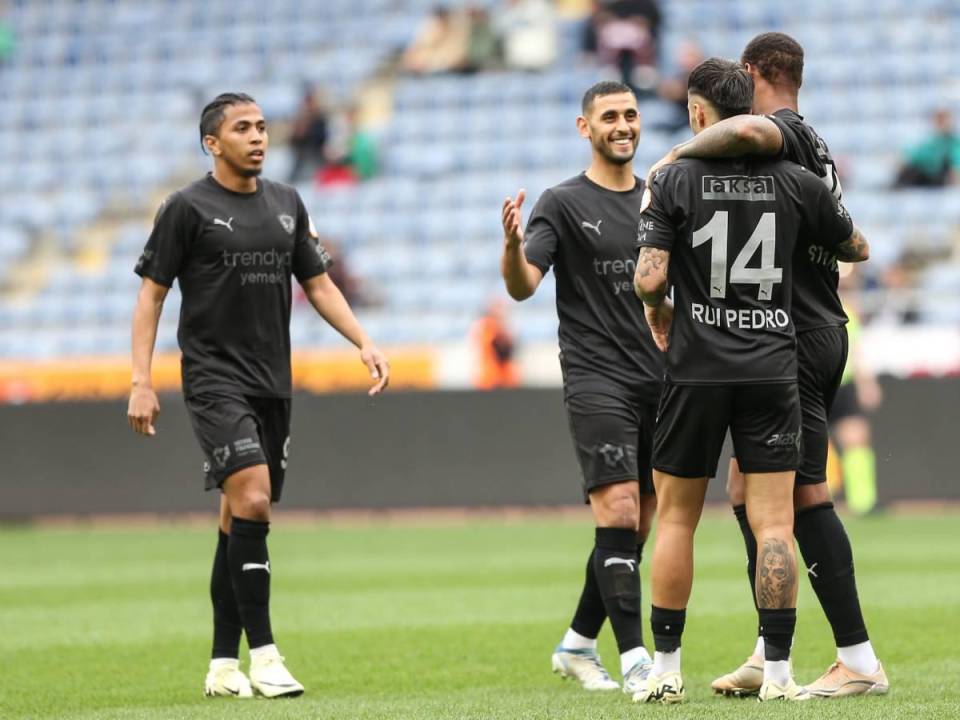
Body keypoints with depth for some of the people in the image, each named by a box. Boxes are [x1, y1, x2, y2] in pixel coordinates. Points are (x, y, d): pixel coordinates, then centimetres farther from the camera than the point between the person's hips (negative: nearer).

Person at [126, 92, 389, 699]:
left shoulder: (286, 204, 12)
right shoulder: (188, 207, -4)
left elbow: (318, 284, 19)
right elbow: (151, 293, -2)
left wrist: (365, 343, 6)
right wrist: (142, 382, -9)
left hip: (273, 383, 6)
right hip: (215, 380, -6)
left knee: (241, 522, 8)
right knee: (252, 501, -20)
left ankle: (224, 666, 14)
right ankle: (263, 654, -18)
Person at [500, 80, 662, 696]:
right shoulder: (564, 203, -3)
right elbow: (523, 286, -14)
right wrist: (512, 246, -34)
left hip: (660, 381, 6)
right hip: (597, 382, -6)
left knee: (635, 529, 9)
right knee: (618, 513, -16)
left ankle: (579, 645, 24)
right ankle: (635, 661, -19)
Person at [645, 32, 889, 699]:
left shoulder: (785, 131, -11)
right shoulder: (818, 148, 19)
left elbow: (748, 131, -37)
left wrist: (677, 154, -22)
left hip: (793, 340, -10)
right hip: (823, 330, 10)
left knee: (808, 497, -8)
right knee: (750, 491, 13)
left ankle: (859, 660, -8)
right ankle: (770, 657, 13)